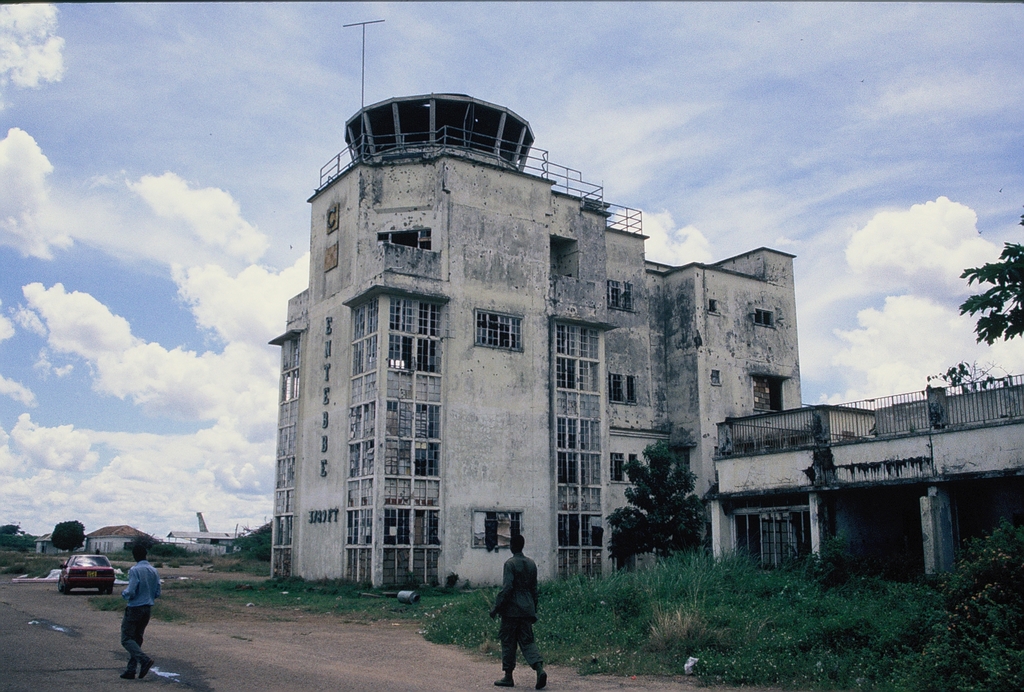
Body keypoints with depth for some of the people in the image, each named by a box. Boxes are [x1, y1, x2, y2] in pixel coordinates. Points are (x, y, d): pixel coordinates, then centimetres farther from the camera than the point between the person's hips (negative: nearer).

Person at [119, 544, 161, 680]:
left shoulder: (135, 570, -15)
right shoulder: (154, 571, 6)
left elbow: (131, 593, -19)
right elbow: (157, 593, 8)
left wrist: (123, 593, 2)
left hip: (134, 609, -7)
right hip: (148, 609, 7)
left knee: (126, 639, 0)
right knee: (137, 639, 14)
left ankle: (144, 660, -18)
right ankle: (131, 670, 13)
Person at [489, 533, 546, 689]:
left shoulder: (510, 563, -11)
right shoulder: (531, 564, 10)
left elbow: (506, 588, -17)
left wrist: (496, 608, -11)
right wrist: (533, 610, 21)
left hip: (511, 610, -6)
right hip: (527, 610, 6)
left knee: (508, 642, 5)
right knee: (527, 641, 7)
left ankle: (508, 677, 11)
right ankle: (540, 669, -13)